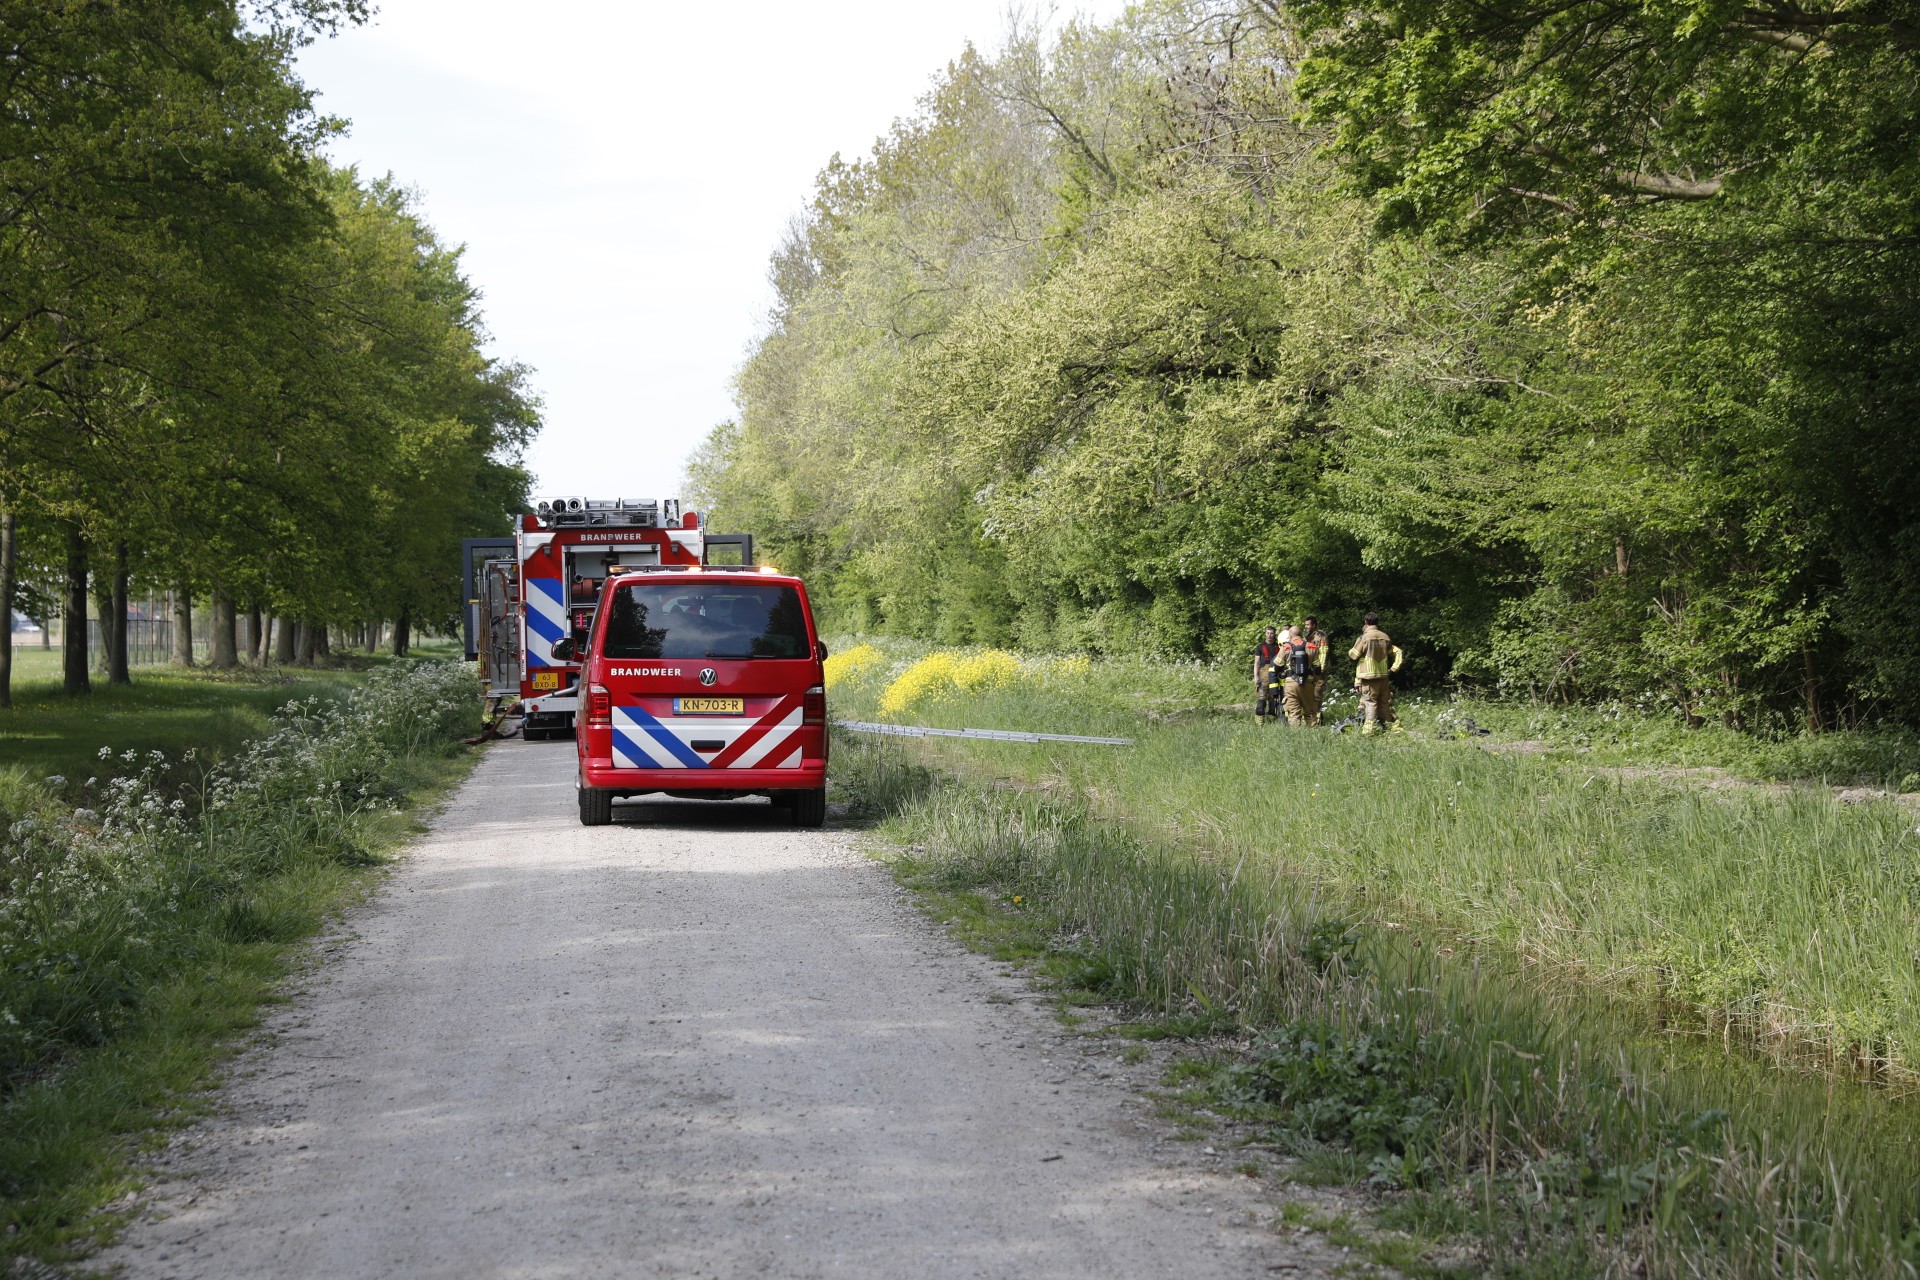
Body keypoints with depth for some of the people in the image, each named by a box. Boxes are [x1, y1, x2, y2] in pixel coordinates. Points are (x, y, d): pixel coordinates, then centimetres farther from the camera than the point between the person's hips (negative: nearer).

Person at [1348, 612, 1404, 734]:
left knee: (1370, 702, -5)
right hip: (1383, 675, 5)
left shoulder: (1364, 637, -10)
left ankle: (1370, 728, -12)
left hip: (1369, 676, -5)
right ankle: (1388, 726, 17)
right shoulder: (1385, 637, 7)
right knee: (1384, 702, 13)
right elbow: (1398, 653, 14)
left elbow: (1353, 655, -5)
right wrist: (1393, 668, 17)